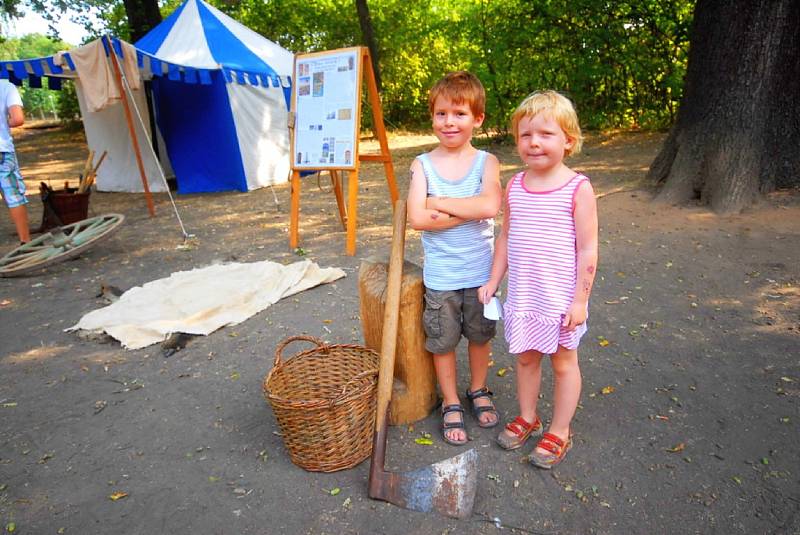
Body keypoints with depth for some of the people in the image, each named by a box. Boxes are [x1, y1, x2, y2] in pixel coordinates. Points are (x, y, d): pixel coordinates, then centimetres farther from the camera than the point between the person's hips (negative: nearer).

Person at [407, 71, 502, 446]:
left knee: (480, 335, 18)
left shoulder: (486, 162, -4)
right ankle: (451, 404, 33)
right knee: (443, 341, 11)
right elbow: (417, 219, -17)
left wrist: (439, 204, -19)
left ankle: (478, 390, 43)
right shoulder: (423, 165, -4)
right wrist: (470, 211, -18)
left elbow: (490, 206, -23)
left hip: (480, 271, 1)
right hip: (440, 274, 0)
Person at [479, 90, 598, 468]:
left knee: (563, 362, 13)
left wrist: (580, 299, -12)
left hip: (560, 297, -4)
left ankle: (560, 432, 31)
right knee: (525, 357, 18)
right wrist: (493, 281, 9)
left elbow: (587, 249, -11)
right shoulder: (514, 186, 1)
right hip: (521, 295, 5)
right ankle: (527, 417, 40)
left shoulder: (578, 188, -12)